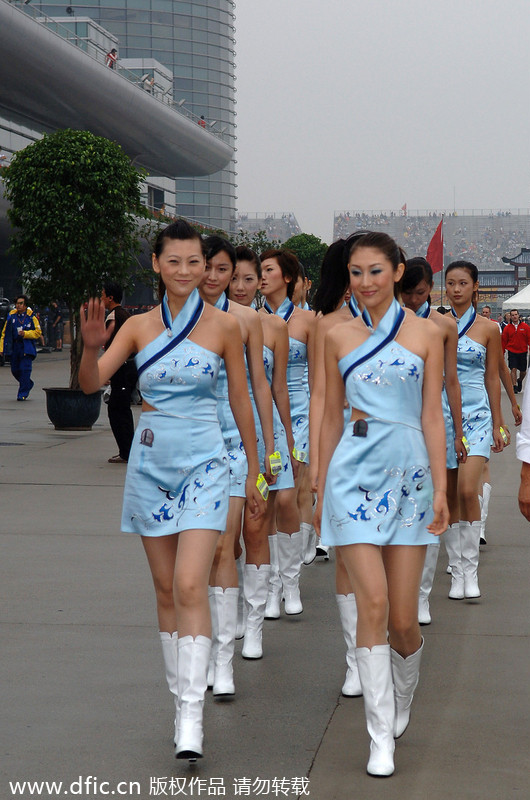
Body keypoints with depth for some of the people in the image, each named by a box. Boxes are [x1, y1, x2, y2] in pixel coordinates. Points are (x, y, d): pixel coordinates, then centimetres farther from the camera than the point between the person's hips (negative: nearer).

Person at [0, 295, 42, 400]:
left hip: (27, 347, -4)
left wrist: (25, 333, -15)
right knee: (15, 370, 8)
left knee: (25, 369, -10)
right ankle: (28, 384, 34)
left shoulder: (31, 317, -1)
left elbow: (38, 332, 0)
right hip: (14, 347, 4)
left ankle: (23, 393, -3)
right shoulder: (11, 316, 8)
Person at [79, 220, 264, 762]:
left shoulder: (223, 326, -1)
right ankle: (179, 694, 23)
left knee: (190, 586, -15)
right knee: (166, 589, 10)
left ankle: (192, 717, -14)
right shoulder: (139, 326, 4)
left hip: (202, 463, -3)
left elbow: (240, 400, 6)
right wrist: (92, 346, -26)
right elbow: (91, 383, -5)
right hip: (150, 463, 3)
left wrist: (254, 469, 10)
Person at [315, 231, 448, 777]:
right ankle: (381, 737, -1)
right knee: (373, 603, -10)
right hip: (354, 470, 0)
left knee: (403, 619, 2)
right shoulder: (338, 338, 8)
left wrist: (441, 488, -3)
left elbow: (432, 415, 2)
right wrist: (320, 490, 13)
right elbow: (332, 417, 13)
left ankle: (400, 705, 33)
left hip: (409, 471, 0)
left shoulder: (425, 334, 5)